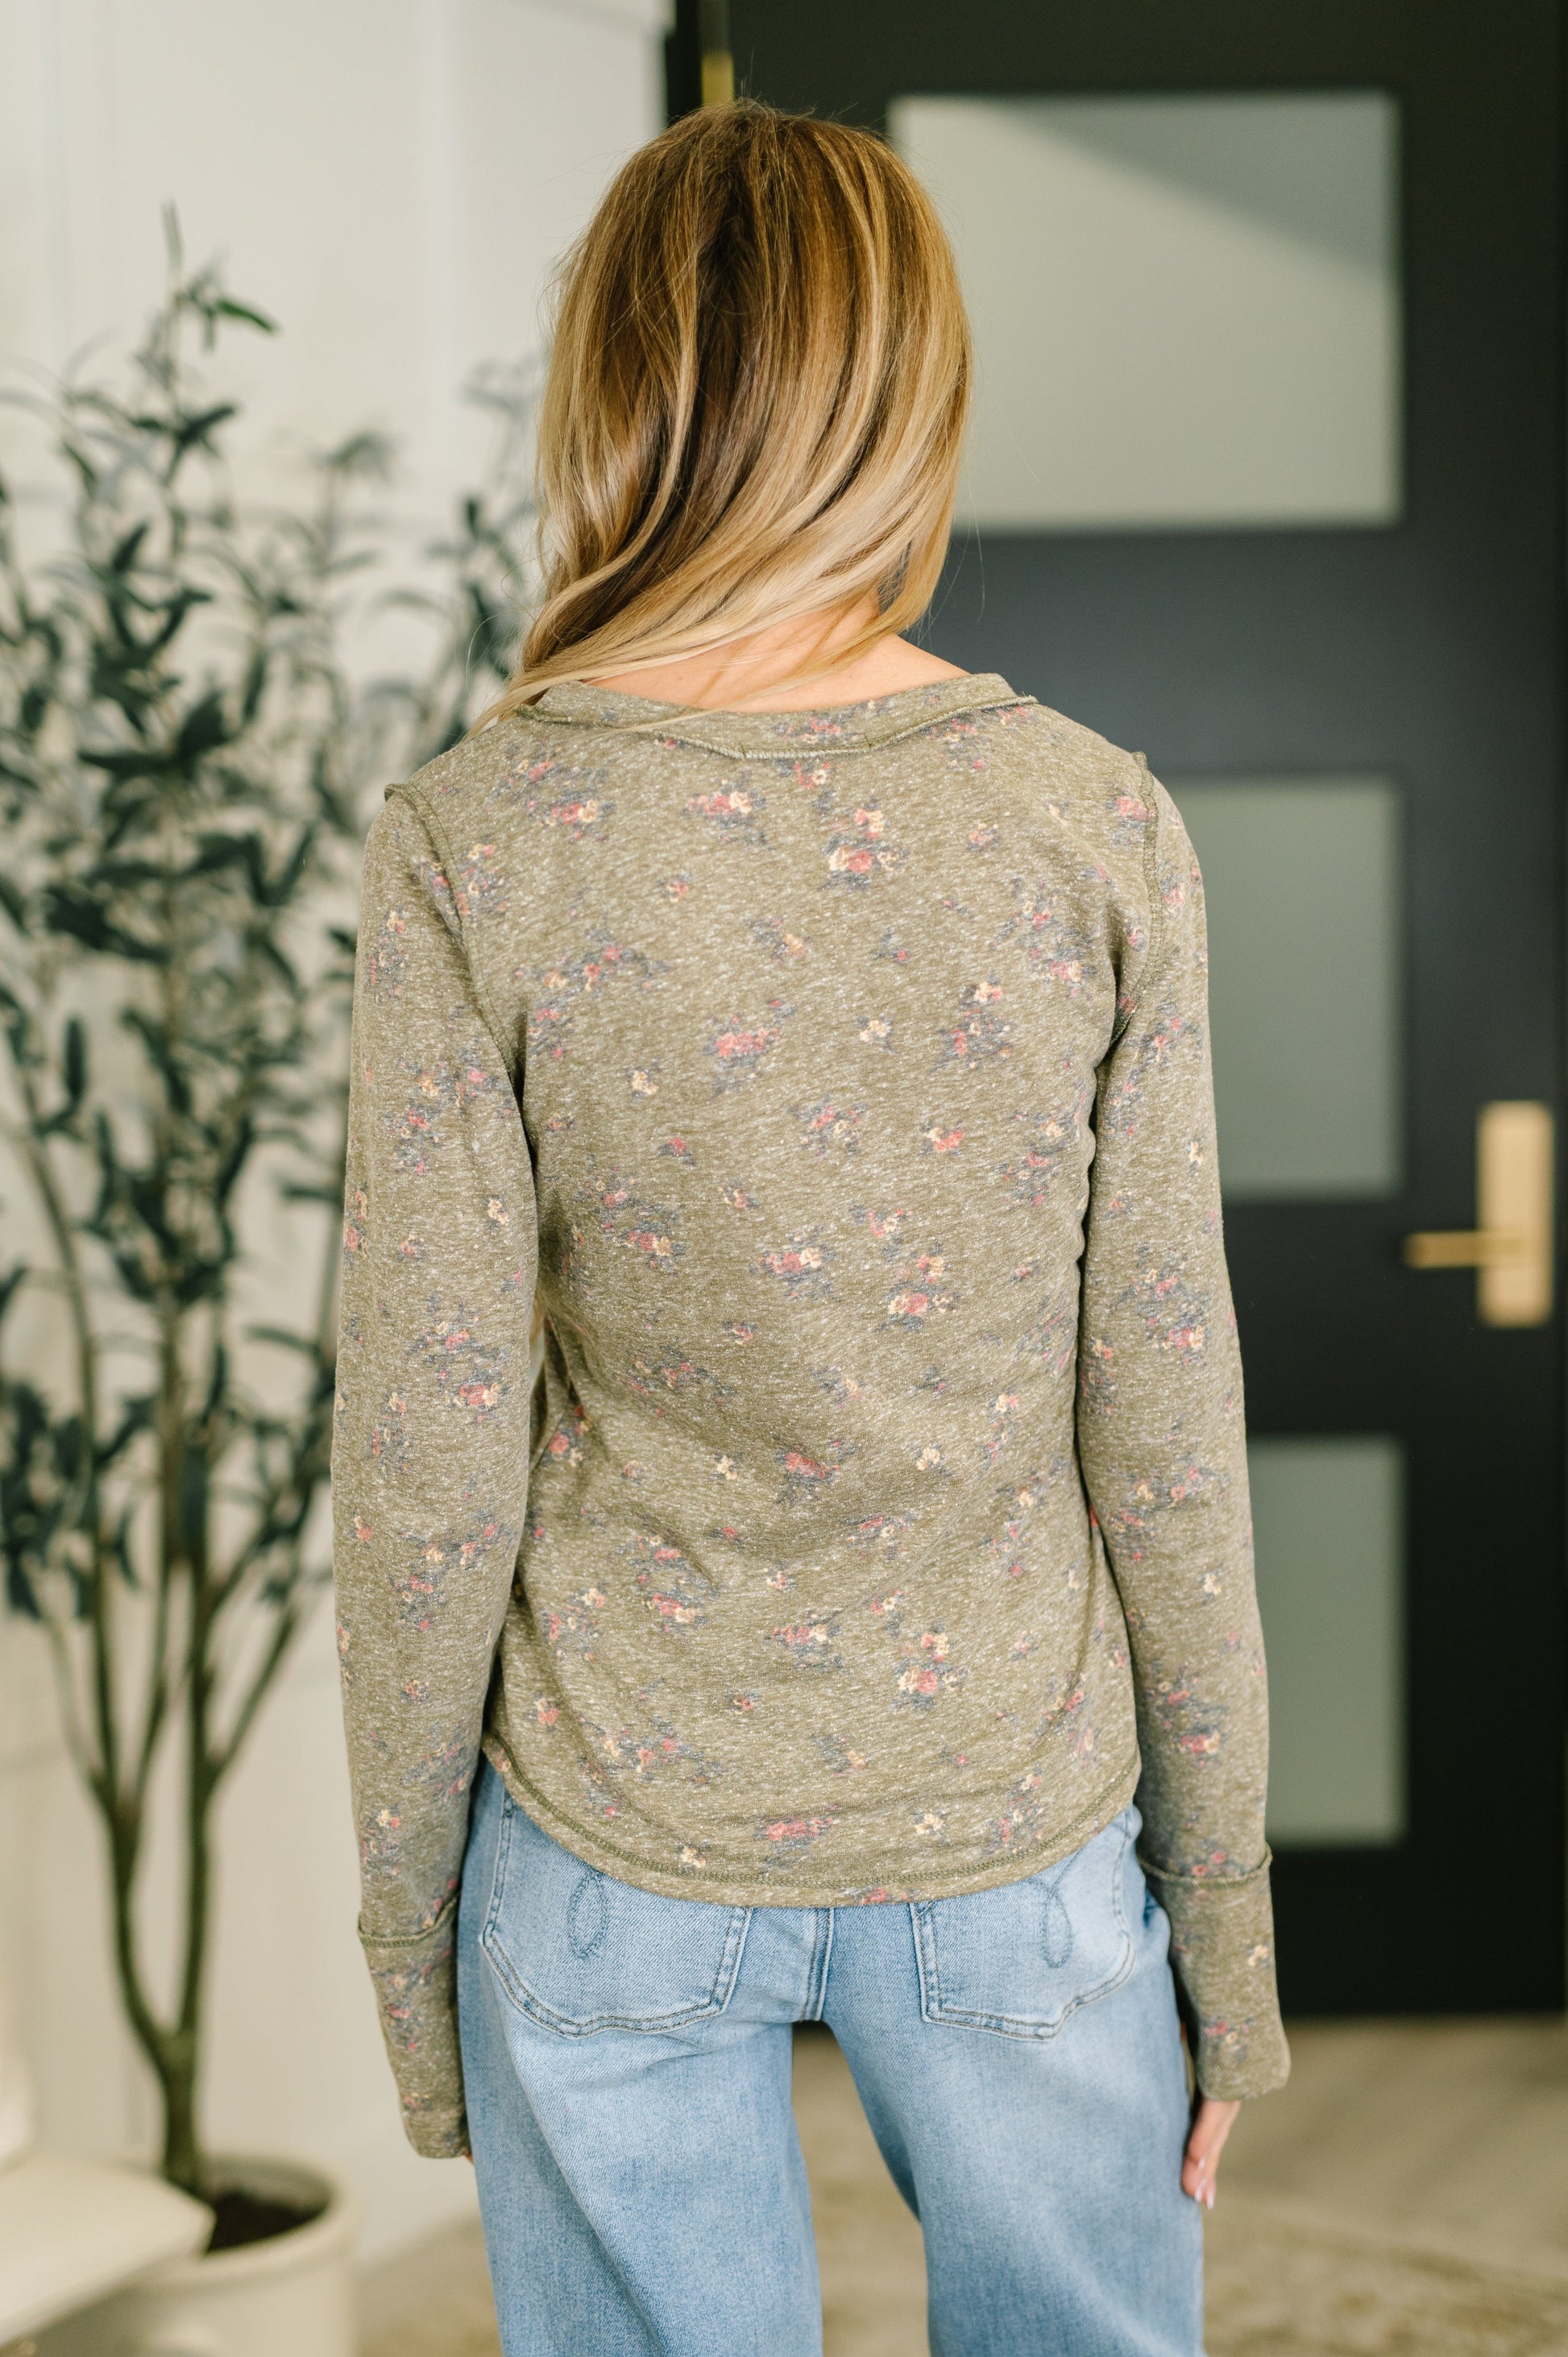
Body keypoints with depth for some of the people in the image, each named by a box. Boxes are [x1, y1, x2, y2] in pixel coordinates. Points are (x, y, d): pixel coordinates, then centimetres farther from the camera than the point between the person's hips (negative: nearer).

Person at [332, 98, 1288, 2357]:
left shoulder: (473, 846, -13)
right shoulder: (1101, 828, -10)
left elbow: (432, 1465, -10)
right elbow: (1163, 1425, -6)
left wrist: (407, 1924, 4)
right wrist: (1225, 1909, 6)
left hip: (621, 1852, -1)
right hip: (1025, 1835, 1)